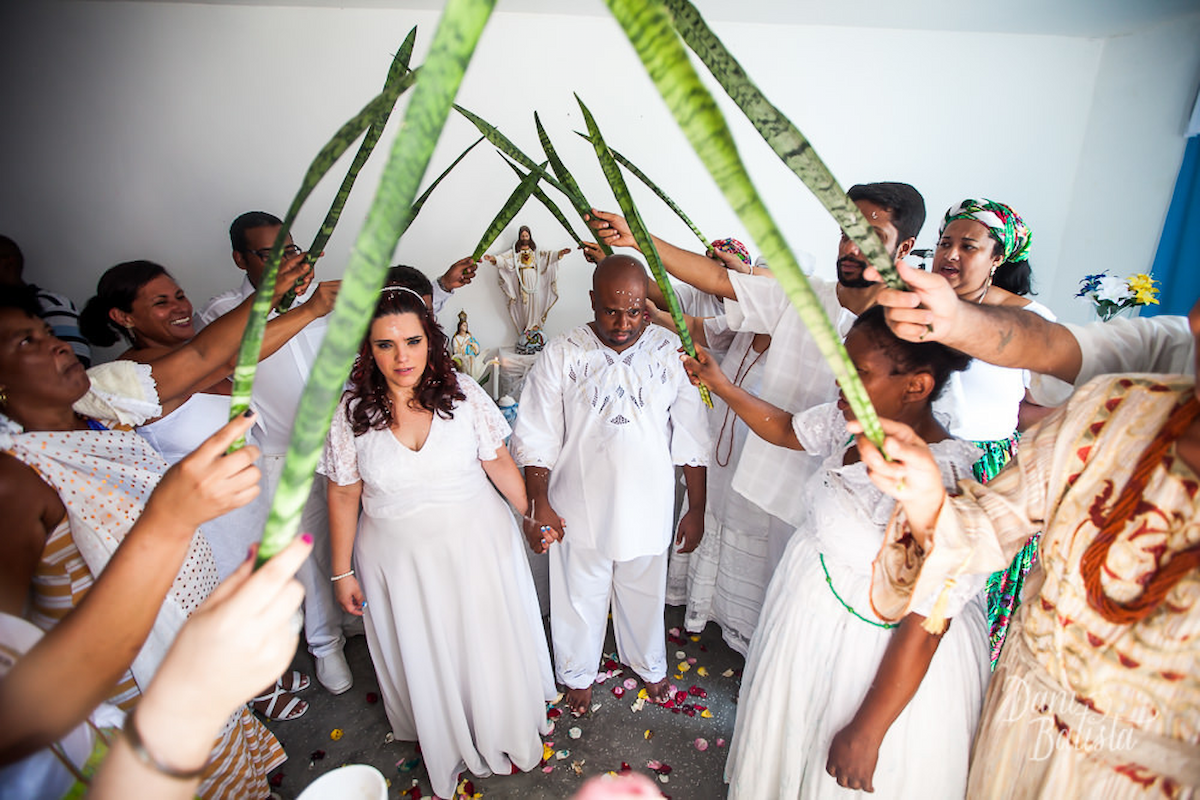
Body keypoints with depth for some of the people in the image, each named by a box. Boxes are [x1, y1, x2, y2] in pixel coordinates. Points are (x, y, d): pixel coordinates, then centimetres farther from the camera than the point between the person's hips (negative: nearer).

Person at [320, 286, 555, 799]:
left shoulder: (462, 392, -12)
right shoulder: (352, 412, -10)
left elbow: (498, 463, -3)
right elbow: (343, 495, -2)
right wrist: (342, 571, 2)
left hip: (475, 545, 0)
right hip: (397, 558, 1)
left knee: (488, 642, 16)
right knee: (421, 654, 18)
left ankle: (501, 734, 46)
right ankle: (441, 743, 47)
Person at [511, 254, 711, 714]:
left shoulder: (670, 352, -7)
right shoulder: (562, 354, -11)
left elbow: (691, 437, -3)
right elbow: (537, 438, -6)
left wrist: (697, 509, -1)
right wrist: (540, 504, -10)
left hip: (647, 508, 2)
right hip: (579, 508, -1)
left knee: (644, 592, 23)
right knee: (579, 595, 18)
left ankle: (648, 664, 52)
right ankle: (578, 673, 47)